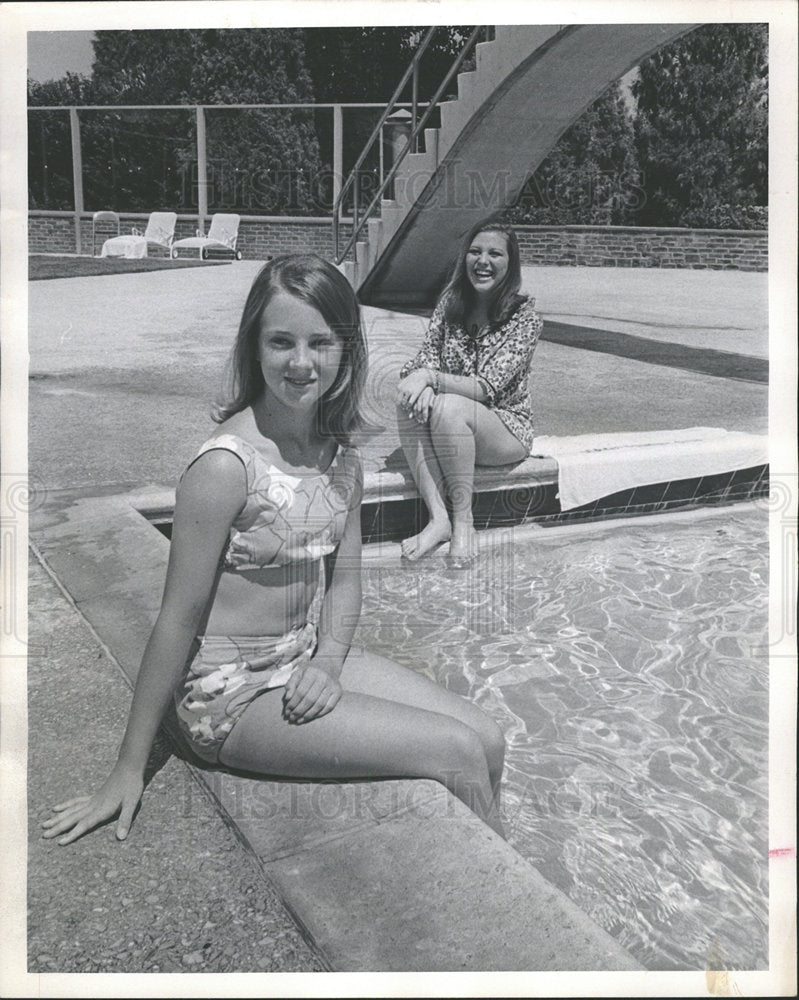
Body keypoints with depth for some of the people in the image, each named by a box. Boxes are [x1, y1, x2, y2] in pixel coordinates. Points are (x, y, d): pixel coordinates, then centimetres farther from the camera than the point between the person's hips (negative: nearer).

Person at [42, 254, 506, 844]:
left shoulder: (342, 455, 0)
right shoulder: (227, 464, -23)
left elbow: (345, 578, 9)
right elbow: (180, 616, -19)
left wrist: (327, 662, -11)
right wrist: (129, 771, -12)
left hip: (309, 656, 8)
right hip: (232, 690, -7)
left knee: (488, 741, 2)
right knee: (458, 754, -11)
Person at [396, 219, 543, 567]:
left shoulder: (524, 316, -12)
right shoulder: (451, 302, 4)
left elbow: (488, 387, -20)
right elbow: (426, 359, -1)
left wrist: (430, 379, -31)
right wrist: (420, 380, -25)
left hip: (507, 428, -4)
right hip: (451, 431, 5)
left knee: (446, 408, -34)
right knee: (410, 401, -26)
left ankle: (463, 521, -22)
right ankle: (438, 517, -29)